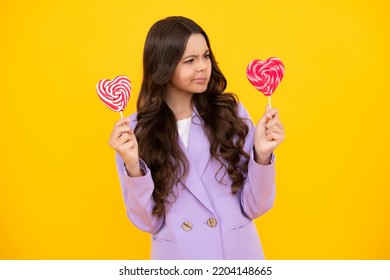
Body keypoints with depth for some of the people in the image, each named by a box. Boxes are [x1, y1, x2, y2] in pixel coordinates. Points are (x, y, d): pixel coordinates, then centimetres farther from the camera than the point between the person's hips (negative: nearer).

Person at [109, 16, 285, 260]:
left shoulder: (231, 112, -8)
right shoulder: (134, 130, -8)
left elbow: (253, 207, -6)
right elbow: (148, 221, -8)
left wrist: (262, 154, -21)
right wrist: (133, 165, -22)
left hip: (239, 252, 1)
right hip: (177, 256, 0)